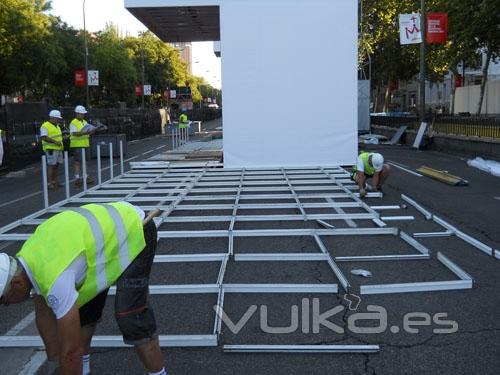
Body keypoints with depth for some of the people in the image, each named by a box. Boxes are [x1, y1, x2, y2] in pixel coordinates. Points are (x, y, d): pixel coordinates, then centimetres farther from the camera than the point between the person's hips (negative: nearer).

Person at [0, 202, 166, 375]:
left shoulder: (54, 278, -33)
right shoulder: (28, 258, -6)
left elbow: (71, 350, -26)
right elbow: (43, 314, 10)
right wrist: (54, 359, 18)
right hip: (110, 228, 9)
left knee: (129, 315, -16)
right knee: (81, 305, 12)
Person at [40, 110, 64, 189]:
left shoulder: (56, 126, 20)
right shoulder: (45, 126, -9)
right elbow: (44, 137, -19)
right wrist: (55, 142, -24)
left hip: (58, 148, 9)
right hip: (51, 149, -9)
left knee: (56, 165, 10)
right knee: (51, 165, -8)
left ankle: (55, 181, 17)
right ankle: (50, 183, -6)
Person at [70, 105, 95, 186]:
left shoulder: (85, 122, 18)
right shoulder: (73, 123, -7)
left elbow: (88, 131, 18)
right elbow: (75, 133, -19)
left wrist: (91, 132, -5)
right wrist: (86, 132, -28)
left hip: (85, 145, 8)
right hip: (77, 146, -8)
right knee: (77, 162, -7)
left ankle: (82, 177, 19)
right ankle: (77, 178, -5)